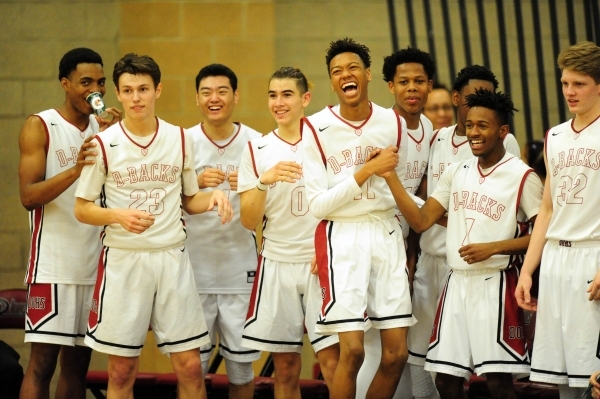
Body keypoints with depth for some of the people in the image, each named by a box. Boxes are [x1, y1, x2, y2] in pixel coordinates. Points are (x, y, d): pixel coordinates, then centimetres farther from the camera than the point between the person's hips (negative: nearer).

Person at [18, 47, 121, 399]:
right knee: (42, 362, -8)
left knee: (78, 362, 9)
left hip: (94, 262, 6)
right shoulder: (40, 127, -4)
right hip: (54, 266, -5)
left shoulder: (103, 128, 11)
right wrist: (74, 170, -26)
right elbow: (29, 196, -13)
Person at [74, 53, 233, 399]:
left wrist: (214, 196, -6)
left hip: (172, 257, 2)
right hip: (123, 260, -2)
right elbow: (83, 209, 0)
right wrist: (119, 216, -19)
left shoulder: (181, 140, 5)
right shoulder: (104, 144, -3)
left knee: (190, 366, 0)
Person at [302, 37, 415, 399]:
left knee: (397, 353, 0)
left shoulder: (394, 123, 5)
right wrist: (367, 170, -15)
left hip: (388, 234, 4)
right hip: (342, 236, -4)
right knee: (353, 350, -12)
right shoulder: (317, 128, -5)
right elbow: (318, 204, -10)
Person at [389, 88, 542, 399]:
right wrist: (390, 176, -3)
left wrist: (492, 248, -17)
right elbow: (421, 221, 6)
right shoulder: (457, 172, 11)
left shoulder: (522, 176, -6)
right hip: (457, 282, 6)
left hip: (495, 284, -6)